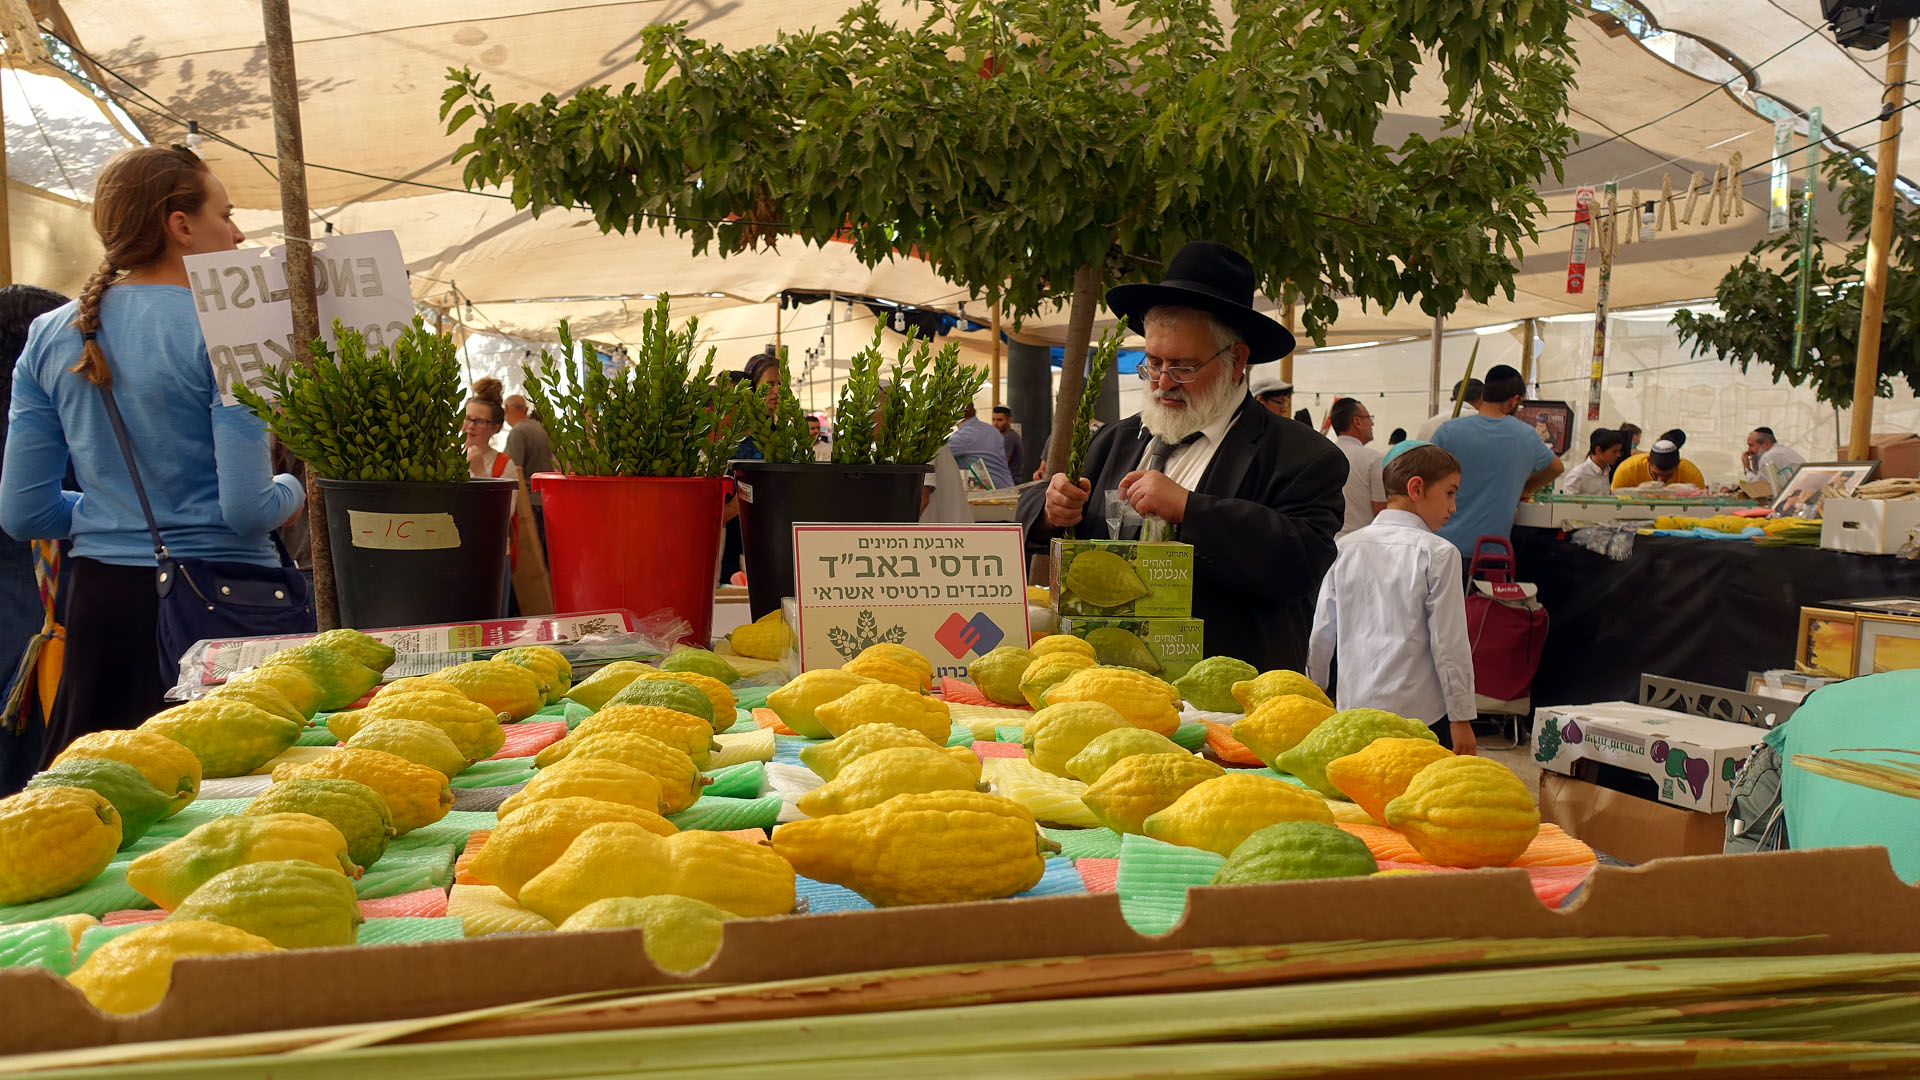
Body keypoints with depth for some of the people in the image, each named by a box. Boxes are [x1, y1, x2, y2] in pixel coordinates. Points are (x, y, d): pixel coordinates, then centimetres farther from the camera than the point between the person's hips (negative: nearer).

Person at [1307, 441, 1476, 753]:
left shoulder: (1346, 548, 5)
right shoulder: (1438, 554, -7)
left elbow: (1321, 634, 10)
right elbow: (1449, 643, -7)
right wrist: (1462, 717, 0)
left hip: (1352, 707, 4)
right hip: (1421, 712, -4)